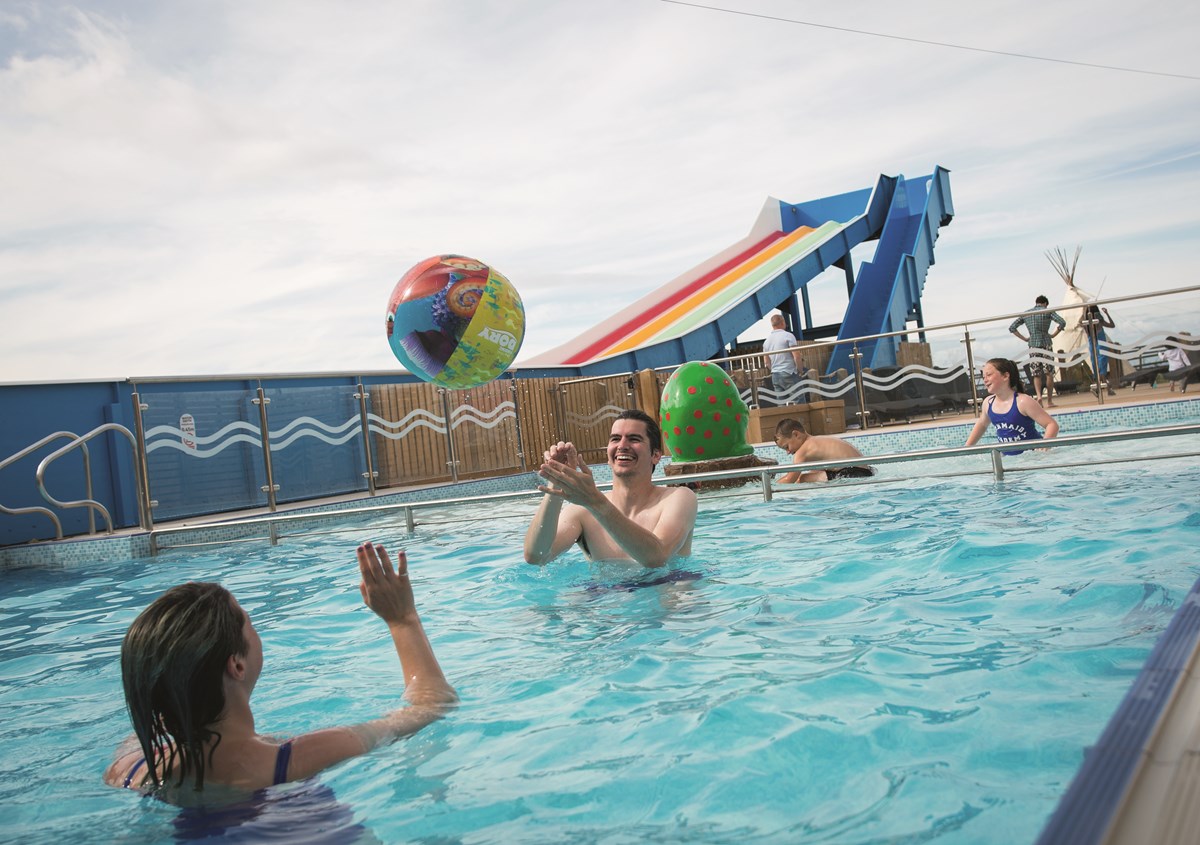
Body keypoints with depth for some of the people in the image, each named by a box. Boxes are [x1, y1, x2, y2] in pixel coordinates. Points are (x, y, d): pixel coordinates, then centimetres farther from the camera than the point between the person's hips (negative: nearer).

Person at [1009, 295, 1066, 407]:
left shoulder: (1026, 314, 12)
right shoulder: (1048, 311, 2)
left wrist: (1024, 338, 9)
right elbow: (1062, 322, -11)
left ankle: (1038, 395, -16)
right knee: (1049, 373, 4)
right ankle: (1049, 401, 5)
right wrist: (1053, 334, 0)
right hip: (1046, 344, -2)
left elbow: (1012, 328, 10)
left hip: (1032, 346, 2)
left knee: (1036, 374, 6)